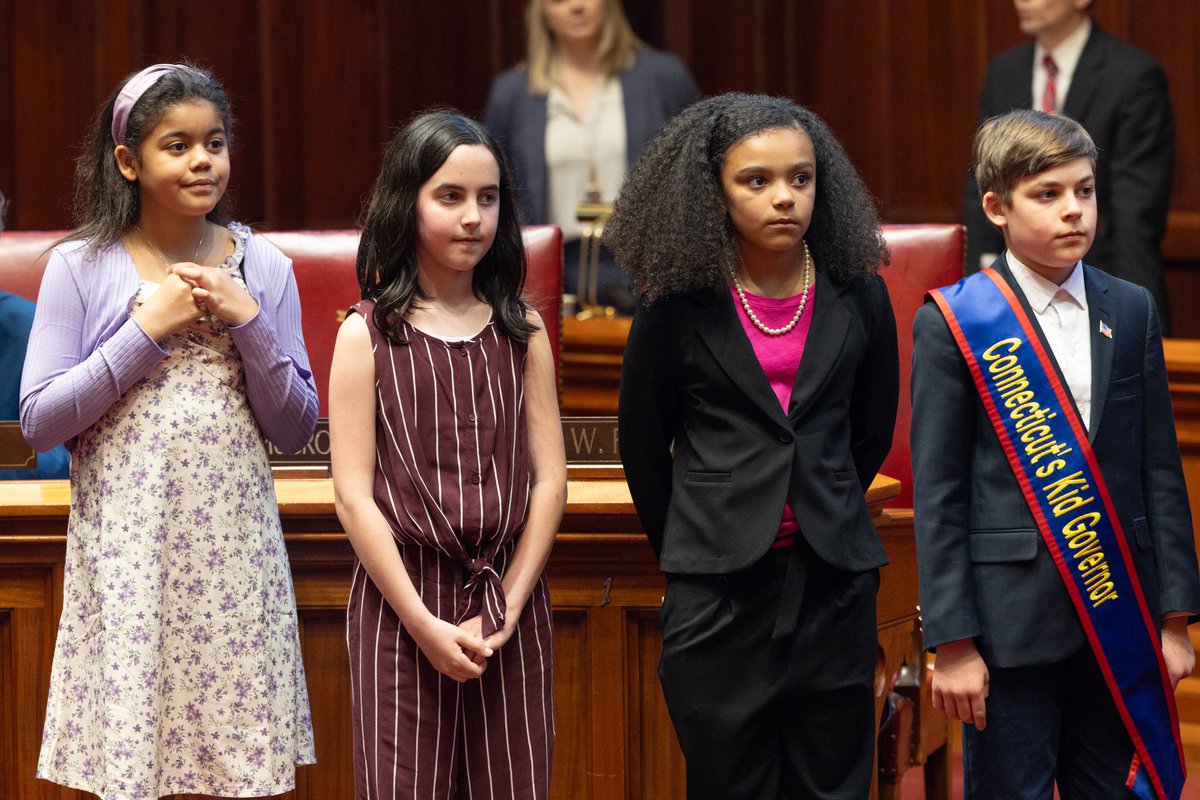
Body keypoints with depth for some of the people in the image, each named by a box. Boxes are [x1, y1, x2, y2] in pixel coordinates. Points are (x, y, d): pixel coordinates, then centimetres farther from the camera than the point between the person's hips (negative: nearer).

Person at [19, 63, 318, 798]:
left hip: (234, 545, 2)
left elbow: (296, 429, 6)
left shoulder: (263, 268, 6)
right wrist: (148, 329, -11)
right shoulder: (81, 268, 0)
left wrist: (248, 322, -8)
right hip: (126, 546, -2)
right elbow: (40, 420, -6)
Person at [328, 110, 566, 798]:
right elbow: (355, 495, -5)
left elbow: (549, 482, 4)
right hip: (400, 599, -2)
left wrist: (504, 608, -7)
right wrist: (424, 623, -11)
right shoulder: (367, 335, -1)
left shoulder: (522, 330, 7)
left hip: (511, 608, 2)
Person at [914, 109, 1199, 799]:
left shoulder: (1132, 311, 9)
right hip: (1012, 616, -4)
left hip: (1118, 619, 4)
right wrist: (953, 642, -10)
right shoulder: (952, 324, -4)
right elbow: (937, 495, -5)